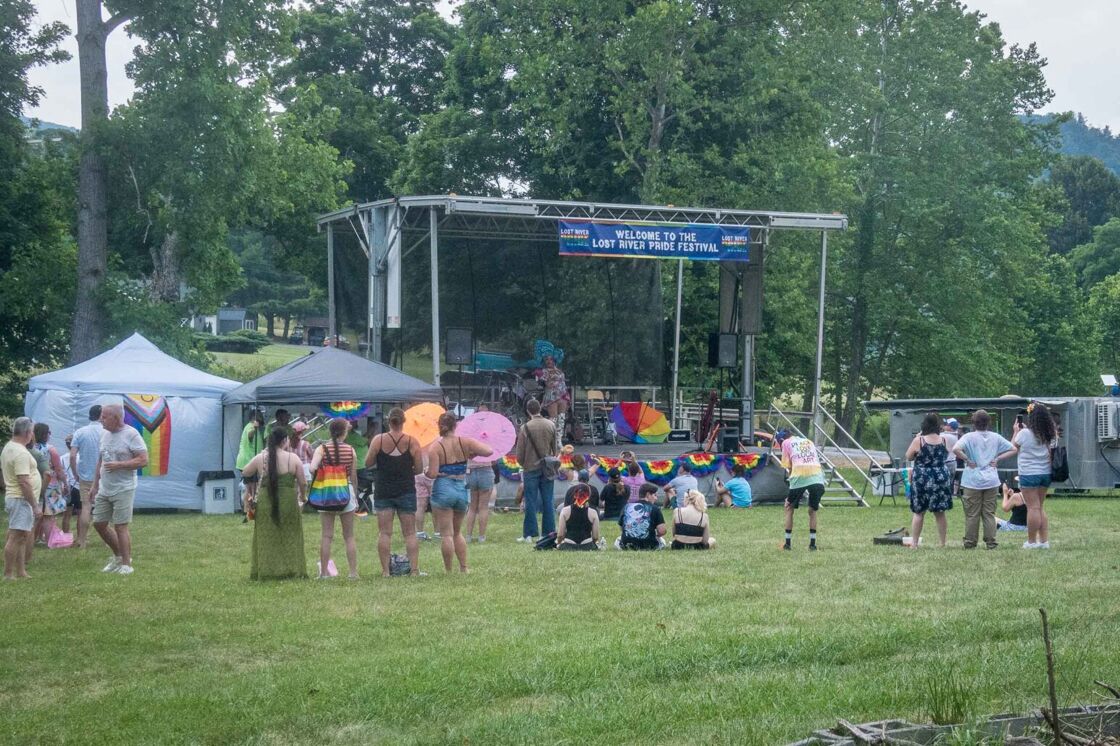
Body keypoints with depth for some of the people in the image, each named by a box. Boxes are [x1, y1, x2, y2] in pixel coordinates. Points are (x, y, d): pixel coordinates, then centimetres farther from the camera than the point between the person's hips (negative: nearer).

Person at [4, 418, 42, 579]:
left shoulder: (8, 447, 13)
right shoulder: (21, 453, -19)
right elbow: (24, 482, -24)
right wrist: (35, 505, -21)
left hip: (12, 497, 11)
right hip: (22, 499, -11)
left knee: (24, 538, 15)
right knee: (16, 537, -9)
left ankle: (20, 572, 19)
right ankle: (8, 575, -9)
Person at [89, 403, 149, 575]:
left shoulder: (131, 435, -12)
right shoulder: (105, 434, 11)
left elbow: (143, 461, -16)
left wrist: (118, 465, -20)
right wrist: (95, 485, 18)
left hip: (123, 490, -8)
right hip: (104, 489, 8)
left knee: (120, 527, -6)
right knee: (99, 523, 10)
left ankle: (126, 564, 4)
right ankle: (118, 555, 27)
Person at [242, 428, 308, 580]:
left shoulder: (259, 459, -2)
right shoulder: (293, 458, -5)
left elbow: (244, 473, 11)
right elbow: (303, 483, -2)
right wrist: (302, 496, 16)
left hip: (265, 503, 1)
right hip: (288, 502, -1)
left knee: (267, 538, 9)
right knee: (289, 538, 9)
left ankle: (266, 571, 8)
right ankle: (290, 569, 9)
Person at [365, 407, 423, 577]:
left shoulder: (378, 440, -7)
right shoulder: (412, 442, -6)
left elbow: (368, 463, -1)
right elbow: (419, 468, -2)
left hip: (383, 491, 0)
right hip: (406, 491, 0)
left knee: (384, 533, 2)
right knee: (410, 533, 6)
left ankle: (385, 570, -1)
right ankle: (414, 569, 1)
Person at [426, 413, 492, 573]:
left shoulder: (435, 447, -9)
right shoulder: (465, 443, -1)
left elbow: (433, 474, -15)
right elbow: (489, 451, -3)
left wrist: (425, 471, 6)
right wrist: (472, 454, 13)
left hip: (443, 490, -4)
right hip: (461, 489, 4)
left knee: (446, 534, 2)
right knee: (457, 532, 19)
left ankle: (448, 570, 2)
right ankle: (464, 567, 16)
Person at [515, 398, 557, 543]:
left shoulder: (525, 428, -11)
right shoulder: (551, 426, 0)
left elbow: (519, 452, -6)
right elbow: (555, 448, 7)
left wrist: (523, 465, 12)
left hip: (531, 468, -3)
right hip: (548, 469, 3)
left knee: (531, 503, 1)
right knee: (548, 502, 7)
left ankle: (530, 535, 1)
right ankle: (549, 533, 8)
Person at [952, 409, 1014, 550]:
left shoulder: (969, 437, -8)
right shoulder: (996, 437, 4)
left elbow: (956, 449, -24)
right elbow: (1013, 449, 11)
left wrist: (967, 460, -11)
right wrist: (997, 459, 5)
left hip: (973, 481, -3)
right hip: (991, 481, 3)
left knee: (972, 514, 3)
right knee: (989, 513, 8)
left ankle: (970, 542, 7)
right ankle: (991, 542, 8)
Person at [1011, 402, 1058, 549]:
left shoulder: (1024, 433, -14)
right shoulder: (1050, 435, 2)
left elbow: (1013, 447, 1)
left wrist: (1016, 431, 14)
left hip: (1029, 474, -6)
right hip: (1045, 473, 6)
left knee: (1033, 508, -4)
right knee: (1041, 507, 14)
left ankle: (1032, 541, 0)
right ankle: (1044, 540, 13)